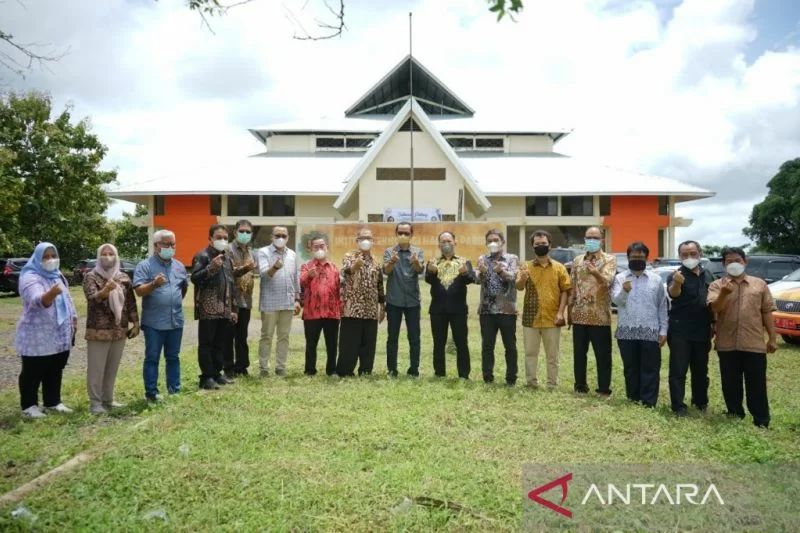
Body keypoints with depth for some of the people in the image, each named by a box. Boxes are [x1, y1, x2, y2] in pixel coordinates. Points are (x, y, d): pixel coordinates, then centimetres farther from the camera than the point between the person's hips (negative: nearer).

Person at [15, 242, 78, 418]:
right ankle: (29, 405, 16)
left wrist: (73, 318, 15)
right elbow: (38, 301, -35)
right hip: (37, 336, -7)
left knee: (55, 371, 15)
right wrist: (51, 294, -55)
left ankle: (53, 402, 26)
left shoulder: (58, 275, 10)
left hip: (59, 334, 8)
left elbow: (67, 299, 21)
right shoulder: (30, 277, -16)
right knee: (33, 373, 4)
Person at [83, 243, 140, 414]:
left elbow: (131, 302, 11)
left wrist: (135, 323, 8)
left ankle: (108, 399, 25)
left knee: (112, 368, 13)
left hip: (120, 330, 5)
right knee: (96, 368, 1)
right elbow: (92, 298, -21)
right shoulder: (91, 276, -5)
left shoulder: (123, 277, 8)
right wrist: (105, 290, -41)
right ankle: (95, 402, 11)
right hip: (98, 331, -4)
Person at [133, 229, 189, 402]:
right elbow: (139, 291, -15)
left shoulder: (179, 266, 11)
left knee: (173, 357, 13)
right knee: (152, 358, 4)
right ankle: (151, 392, 11)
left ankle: (175, 389, 22)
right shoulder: (145, 265, -7)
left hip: (176, 321, 5)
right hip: (154, 322, -5)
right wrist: (154, 284, -31)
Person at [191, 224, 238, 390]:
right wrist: (211, 267, -29)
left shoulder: (227, 258, 17)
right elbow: (194, 278, -16)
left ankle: (217, 373, 21)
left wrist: (233, 308, 17)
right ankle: (207, 377, 5)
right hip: (208, 309, -7)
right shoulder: (202, 256, -5)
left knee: (221, 343, 12)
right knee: (206, 344, -1)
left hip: (224, 310, 7)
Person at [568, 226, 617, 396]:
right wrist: (569, 311, 11)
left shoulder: (609, 259, -2)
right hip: (579, 315, 4)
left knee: (603, 354, 2)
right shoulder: (577, 260, 11)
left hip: (600, 316, -4)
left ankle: (604, 388, 12)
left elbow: (607, 281, -21)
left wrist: (595, 272, -41)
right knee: (579, 353, 10)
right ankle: (580, 385, 22)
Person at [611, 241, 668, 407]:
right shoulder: (620, 278, 4)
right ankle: (633, 397, 21)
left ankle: (649, 401, 6)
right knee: (630, 367, 10)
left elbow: (662, 306, 8)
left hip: (650, 332, 0)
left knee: (650, 368, 1)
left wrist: (663, 330, 2)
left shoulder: (656, 279, 7)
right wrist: (624, 291, -32)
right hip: (626, 331, 0)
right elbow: (616, 300, -10)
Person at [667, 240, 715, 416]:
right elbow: (673, 294, -31)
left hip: (702, 331, 5)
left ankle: (700, 401, 31)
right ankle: (678, 406, 1)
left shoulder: (708, 275, 10)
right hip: (680, 331, -5)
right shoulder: (677, 275, -9)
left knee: (701, 369, 16)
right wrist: (676, 283, -54)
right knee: (678, 370, -3)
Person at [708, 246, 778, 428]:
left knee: (757, 386, 4)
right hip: (727, 344, 0)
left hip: (754, 344, 0)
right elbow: (715, 308, -9)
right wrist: (724, 293, -26)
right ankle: (735, 418, 24)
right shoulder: (717, 285, 4)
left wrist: (772, 338, 5)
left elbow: (766, 312, 8)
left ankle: (762, 423, 14)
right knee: (730, 385, 10)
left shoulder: (760, 284, 8)